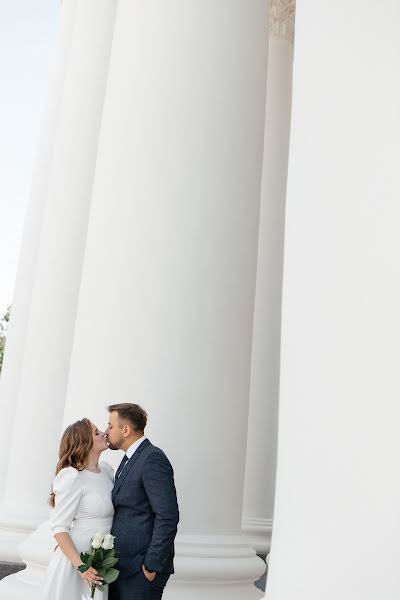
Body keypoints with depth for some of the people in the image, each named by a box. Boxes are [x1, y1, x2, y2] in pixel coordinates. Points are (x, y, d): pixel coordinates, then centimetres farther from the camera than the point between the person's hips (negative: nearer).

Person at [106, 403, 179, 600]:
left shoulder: (153, 458, -16)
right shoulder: (130, 459, 13)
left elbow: (168, 517, -21)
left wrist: (152, 565, -18)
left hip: (141, 569, -8)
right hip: (121, 565, 8)